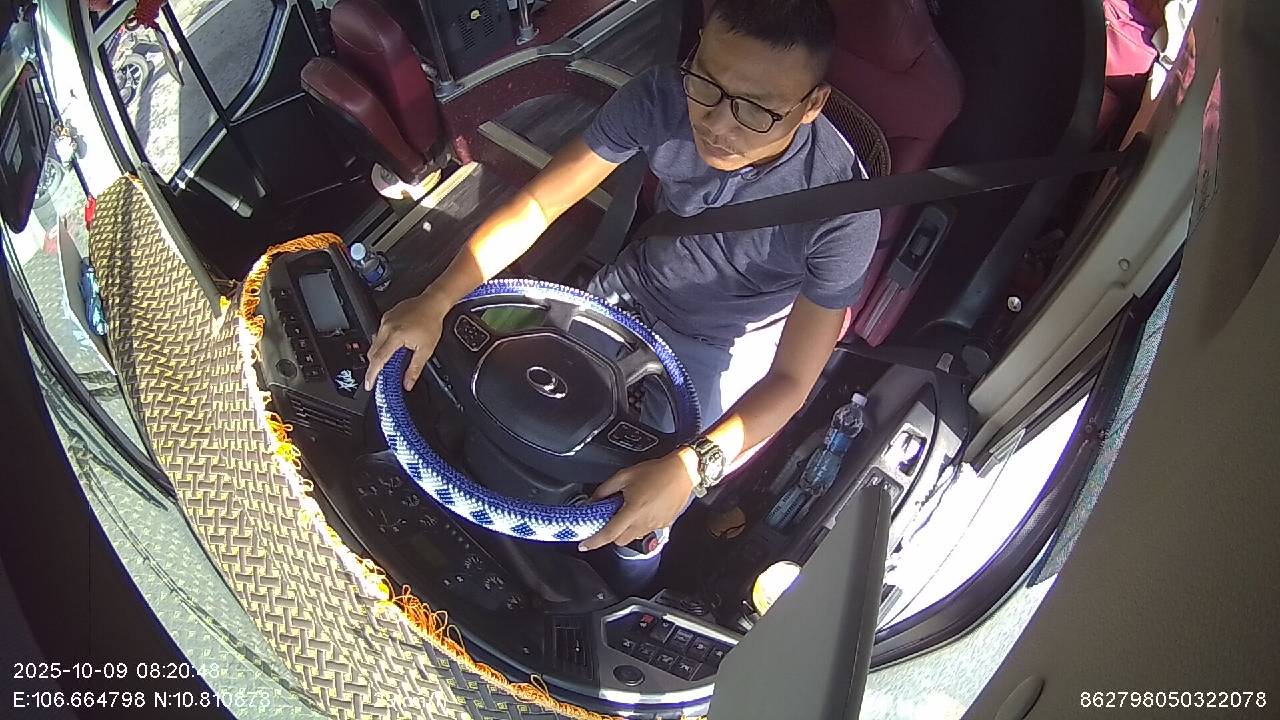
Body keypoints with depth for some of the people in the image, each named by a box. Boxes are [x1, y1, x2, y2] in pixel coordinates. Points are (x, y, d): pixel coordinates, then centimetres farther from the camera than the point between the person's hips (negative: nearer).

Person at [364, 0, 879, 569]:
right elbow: (537, 203, -21)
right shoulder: (662, 97, -28)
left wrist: (692, 468, -46)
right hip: (632, 288, 4)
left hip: (723, 346, -3)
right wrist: (435, 302, -31)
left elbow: (791, 378, -30)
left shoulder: (843, 211, -35)